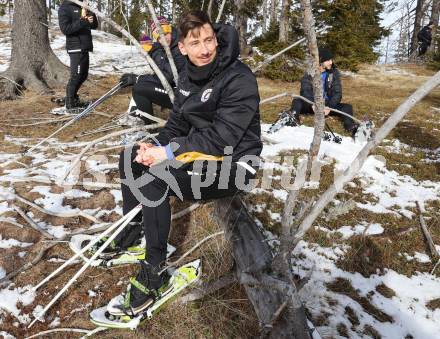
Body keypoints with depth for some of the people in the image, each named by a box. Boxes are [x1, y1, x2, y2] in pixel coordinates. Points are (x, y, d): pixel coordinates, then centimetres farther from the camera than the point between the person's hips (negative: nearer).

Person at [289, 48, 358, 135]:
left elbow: (337, 93, -8)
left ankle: (351, 127, -46)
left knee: (347, 107, -22)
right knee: (297, 102, -28)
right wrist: (313, 105, -38)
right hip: (312, 105, -1)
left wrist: (329, 106, -28)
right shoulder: (309, 73, -5)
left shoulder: (334, 73, -2)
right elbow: (305, 91, -18)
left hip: (328, 105, 1)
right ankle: (292, 120, -54)